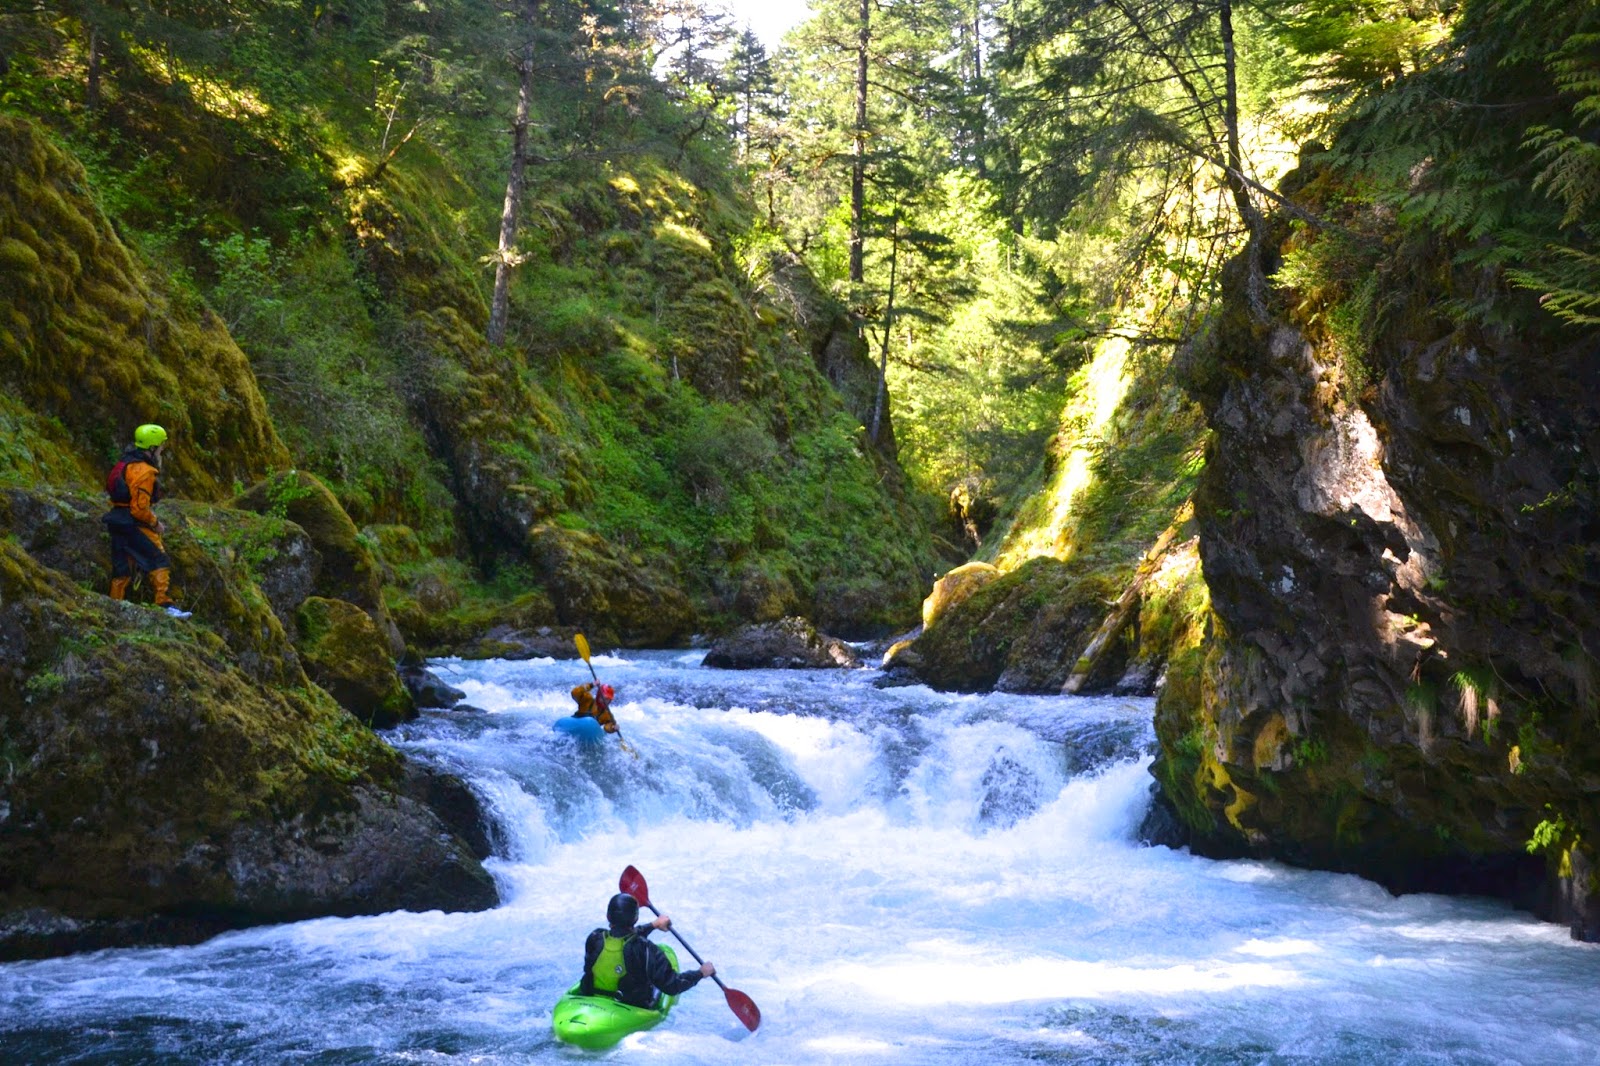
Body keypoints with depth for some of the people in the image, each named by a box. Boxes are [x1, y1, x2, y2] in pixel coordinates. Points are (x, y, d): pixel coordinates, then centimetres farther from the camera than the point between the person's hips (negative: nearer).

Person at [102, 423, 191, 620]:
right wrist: (155, 523, -6)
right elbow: (140, 508, -21)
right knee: (159, 561, -10)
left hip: (118, 521, 10)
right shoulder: (144, 472, -16)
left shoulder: (125, 463, 15)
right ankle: (164, 604, -18)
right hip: (134, 524, -10)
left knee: (122, 568, 13)